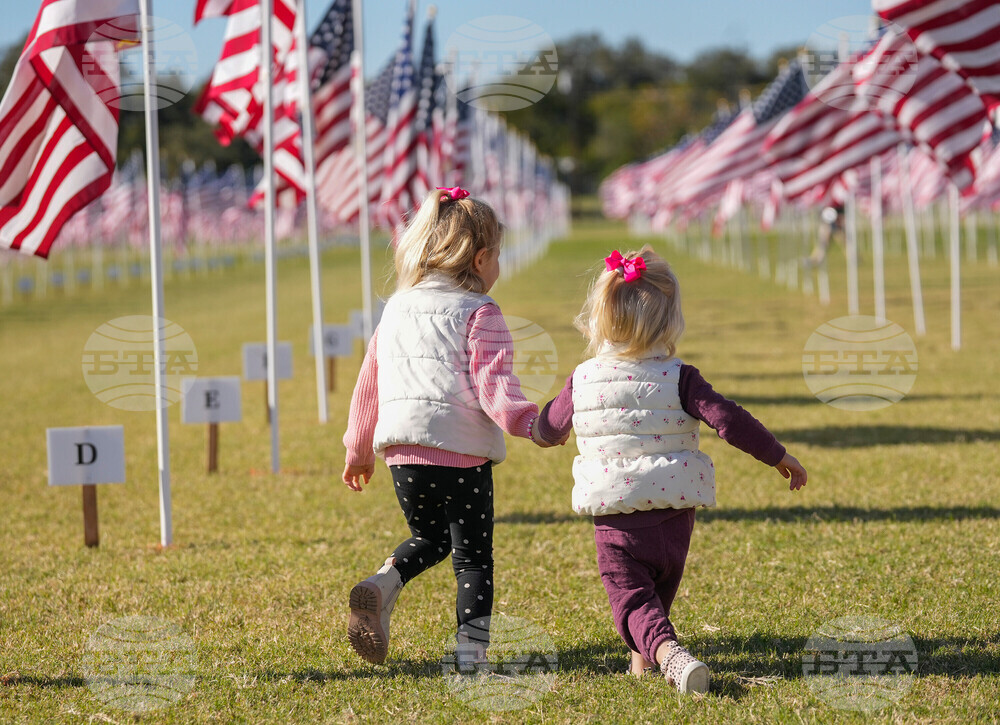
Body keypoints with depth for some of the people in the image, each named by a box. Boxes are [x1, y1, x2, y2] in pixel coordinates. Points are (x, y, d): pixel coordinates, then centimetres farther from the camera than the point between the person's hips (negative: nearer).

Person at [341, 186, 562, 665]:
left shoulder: (396, 308, 15)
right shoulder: (479, 314, -4)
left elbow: (369, 382, 21)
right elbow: (492, 384, -17)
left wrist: (359, 448, 29)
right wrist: (529, 423, -26)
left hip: (402, 451, 5)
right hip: (462, 451, -5)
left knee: (429, 538, 24)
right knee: (472, 555, 5)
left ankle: (383, 585, -3)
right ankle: (470, 649, -4)